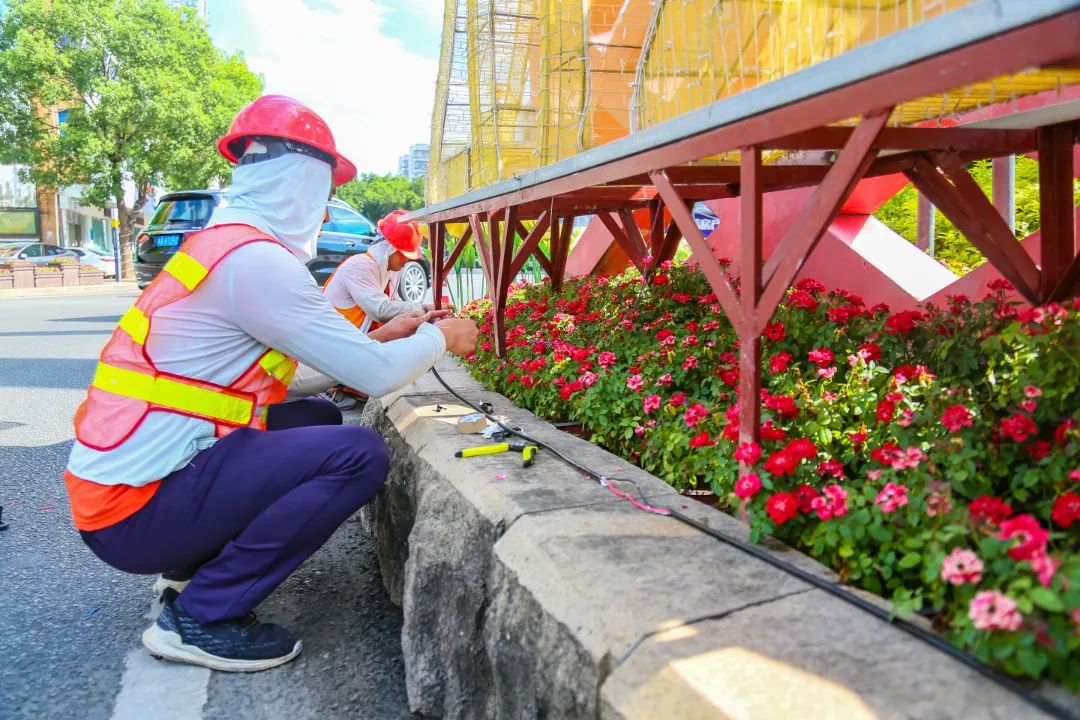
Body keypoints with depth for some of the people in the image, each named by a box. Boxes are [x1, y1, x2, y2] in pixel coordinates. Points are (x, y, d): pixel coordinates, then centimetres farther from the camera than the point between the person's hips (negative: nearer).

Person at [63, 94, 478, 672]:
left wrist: (380, 337, 18)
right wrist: (439, 338, 2)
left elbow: (286, 379, 17)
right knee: (358, 454, -18)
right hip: (137, 510, -10)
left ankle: (195, 565, 16)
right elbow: (375, 376, -18)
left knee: (317, 418, 18)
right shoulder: (254, 259, -19)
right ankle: (201, 614, -7)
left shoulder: (225, 246, 12)